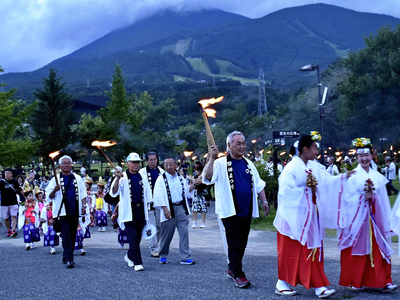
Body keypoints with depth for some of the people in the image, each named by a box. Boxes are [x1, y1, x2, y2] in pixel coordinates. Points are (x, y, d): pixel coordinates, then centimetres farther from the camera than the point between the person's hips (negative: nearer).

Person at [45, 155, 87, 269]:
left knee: (72, 236, 8)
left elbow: (83, 194, 17)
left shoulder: (77, 178, 13)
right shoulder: (56, 179, 3)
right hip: (62, 212, -3)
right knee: (66, 237, -9)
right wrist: (54, 190, -18)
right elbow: (49, 197, 2)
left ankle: (66, 257, 20)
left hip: (75, 212, 4)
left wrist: (83, 205, 4)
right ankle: (69, 260, -11)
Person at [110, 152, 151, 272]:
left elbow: (147, 196, 17)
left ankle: (130, 256, 34)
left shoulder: (142, 177, 11)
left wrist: (146, 212, 14)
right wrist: (117, 179, -32)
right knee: (133, 237, -10)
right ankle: (137, 263, -9)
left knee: (138, 236, 12)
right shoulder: (123, 177, -4)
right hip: (128, 211, -5)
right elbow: (114, 193, -17)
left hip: (140, 210, 5)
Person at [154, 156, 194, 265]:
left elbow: (186, 191, 19)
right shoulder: (161, 179, -2)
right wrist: (165, 209, -16)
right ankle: (163, 256, 22)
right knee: (167, 234, 4)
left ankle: (185, 257, 0)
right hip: (169, 209, -3)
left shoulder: (181, 178, 12)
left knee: (184, 232, -3)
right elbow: (159, 196, -8)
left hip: (181, 207, 3)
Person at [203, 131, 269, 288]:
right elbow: (207, 177, -24)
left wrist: (264, 201, 13)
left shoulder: (248, 164, 12)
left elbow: (258, 184, 19)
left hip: (246, 211, 6)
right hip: (230, 210, -6)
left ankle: (232, 269, 25)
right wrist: (212, 158, -35)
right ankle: (238, 275, 2)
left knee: (242, 243, 11)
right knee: (234, 243, -6)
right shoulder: (221, 163, -6)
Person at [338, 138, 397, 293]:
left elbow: (384, 201, 12)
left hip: (375, 217, 4)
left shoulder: (378, 177, 11)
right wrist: (363, 197, -18)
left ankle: (383, 281, 3)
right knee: (357, 249, 1)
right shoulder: (352, 176, -2)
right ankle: (354, 282, 11)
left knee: (379, 249, 1)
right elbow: (348, 198, -9)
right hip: (357, 218, -4)